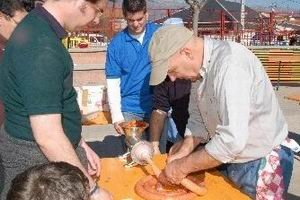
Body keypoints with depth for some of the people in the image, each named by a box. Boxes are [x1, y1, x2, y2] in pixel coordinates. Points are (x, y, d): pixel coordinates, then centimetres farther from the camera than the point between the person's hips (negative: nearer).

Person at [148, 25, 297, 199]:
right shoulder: (203, 63, -3)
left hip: (261, 165, -7)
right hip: (229, 159, 7)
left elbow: (232, 140, -35)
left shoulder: (229, 63, -30)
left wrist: (183, 167, -24)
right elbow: (201, 118, 5)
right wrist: (183, 153, -8)